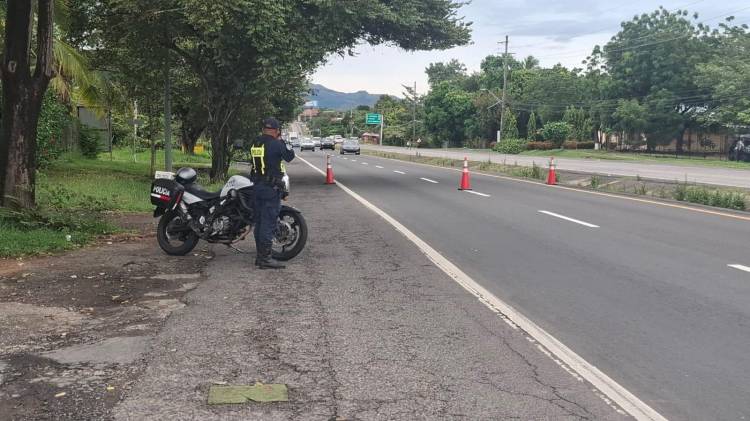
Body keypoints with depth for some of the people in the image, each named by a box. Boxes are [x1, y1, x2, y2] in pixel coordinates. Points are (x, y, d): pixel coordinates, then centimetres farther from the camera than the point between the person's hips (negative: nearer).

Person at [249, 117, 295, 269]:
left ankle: (259, 255, 19)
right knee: (269, 222, -6)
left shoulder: (255, 143, 9)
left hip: (257, 187, 8)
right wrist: (281, 140, 4)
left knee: (259, 222, 13)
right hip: (272, 188, -8)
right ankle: (265, 258, -7)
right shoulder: (276, 144, -14)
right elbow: (290, 156, -2)